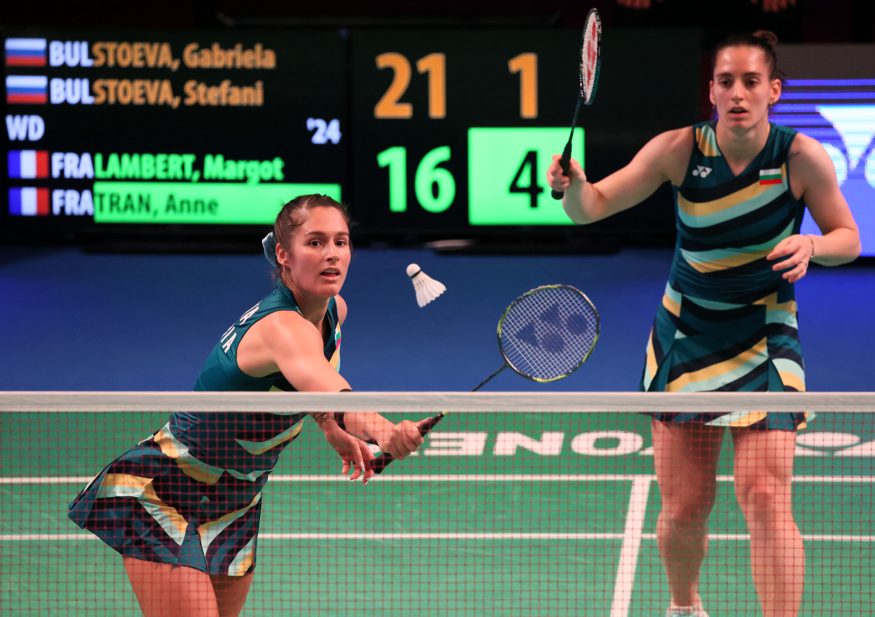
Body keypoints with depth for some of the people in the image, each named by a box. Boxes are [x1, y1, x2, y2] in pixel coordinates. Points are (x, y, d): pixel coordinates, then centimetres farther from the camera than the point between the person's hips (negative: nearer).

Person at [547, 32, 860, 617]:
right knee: (684, 505, 4)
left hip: (766, 341, -1)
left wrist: (811, 245, -24)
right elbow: (595, 206, -11)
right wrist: (575, 185, -35)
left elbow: (848, 238, -2)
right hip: (686, 335, 2)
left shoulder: (803, 157, -13)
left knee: (764, 495, -17)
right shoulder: (679, 150, -11)